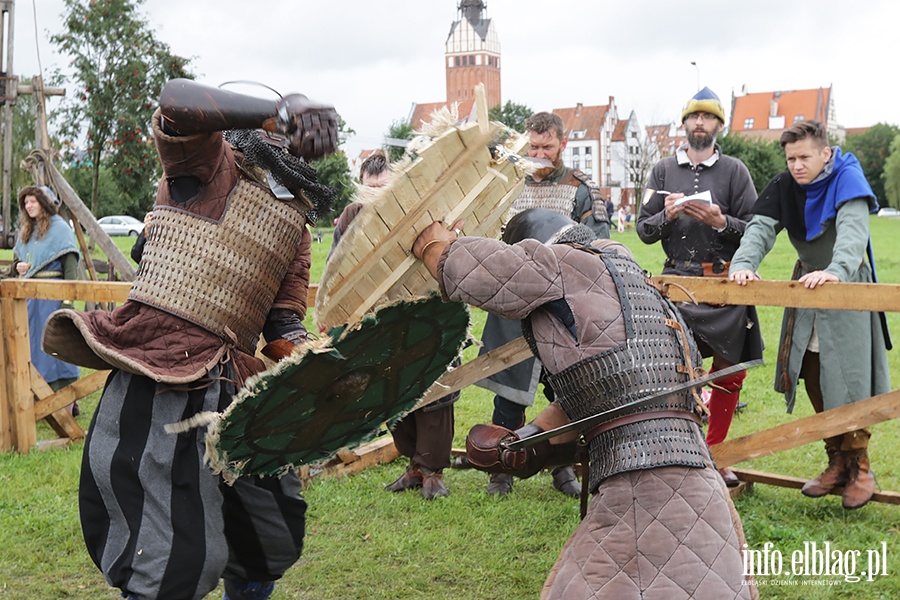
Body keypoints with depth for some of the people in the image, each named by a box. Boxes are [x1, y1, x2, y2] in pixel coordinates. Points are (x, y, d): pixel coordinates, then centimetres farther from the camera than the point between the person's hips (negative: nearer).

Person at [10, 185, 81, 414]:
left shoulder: (59, 227, -6)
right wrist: (18, 266, 2)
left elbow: (70, 262, -13)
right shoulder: (26, 231, 17)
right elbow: (17, 258, 27)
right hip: (29, 294, 8)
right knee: (33, 344, 9)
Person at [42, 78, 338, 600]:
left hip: (231, 388, 8)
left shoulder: (294, 224, 20)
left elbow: (283, 323, 11)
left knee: (276, 537, 18)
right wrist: (285, 107, -31)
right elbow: (177, 101, -21)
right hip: (159, 379, -8)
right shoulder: (211, 165, 2)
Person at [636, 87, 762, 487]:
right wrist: (667, 216, -12)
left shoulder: (735, 171, 6)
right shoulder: (663, 170, 10)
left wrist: (721, 222, -15)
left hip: (725, 285, 1)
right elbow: (644, 230, 8)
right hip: (678, 282, 0)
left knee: (728, 372, 7)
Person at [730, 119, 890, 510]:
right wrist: (743, 264, -35)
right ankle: (837, 463, 19)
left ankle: (859, 469, 8)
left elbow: (853, 231, -33)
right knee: (813, 380, 6)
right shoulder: (784, 187, -2)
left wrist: (836, 271, -53)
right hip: (807, 284, 5)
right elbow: (761, 227, -15)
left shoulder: (847, 180, -17)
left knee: (846, 382, -7)